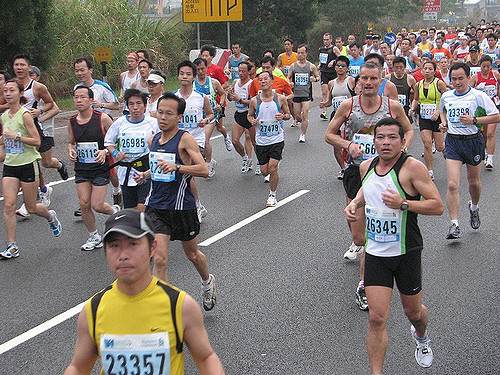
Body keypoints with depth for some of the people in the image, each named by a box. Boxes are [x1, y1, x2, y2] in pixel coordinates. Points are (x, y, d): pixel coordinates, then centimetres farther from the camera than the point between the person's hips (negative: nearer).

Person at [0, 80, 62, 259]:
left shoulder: (25, 115, -12)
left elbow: (37, 141, -14)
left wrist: (17, 136, -22)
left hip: (28, 165, -5)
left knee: (31, 208, 5)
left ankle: (51, 217, 38)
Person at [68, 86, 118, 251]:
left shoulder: (102, 118, -12)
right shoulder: (72, 121, 2)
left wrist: (105, 151, -20)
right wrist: (71, 152, -3)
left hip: (100, 169, -4)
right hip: (81, 169, 4)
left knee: (97, 205, -5)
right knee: (84, 204, 0)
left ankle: (115, 211, 30)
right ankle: (94, 237, 21)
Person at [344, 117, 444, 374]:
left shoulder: (412, 167, -16)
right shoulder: (366, 166, 1)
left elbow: (438, 206, -16)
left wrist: (404, 204, -29)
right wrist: (355, 203, 5)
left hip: (407, 253, -3)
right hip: (375, 254, 3)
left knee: (413, 312, 18)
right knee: (376, 318, -7)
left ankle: (421, 337, 53)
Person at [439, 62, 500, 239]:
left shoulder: (478, 96, -9)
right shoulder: (446, 96, 3)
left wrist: (474, 120, -18)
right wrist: (444, 122, 6)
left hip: (473, 140, -1)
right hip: (452, 142, 1)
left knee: (474, 182, 15)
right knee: (452, 184, -12)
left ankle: (474, 207, 47)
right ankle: (454, 225, -9)